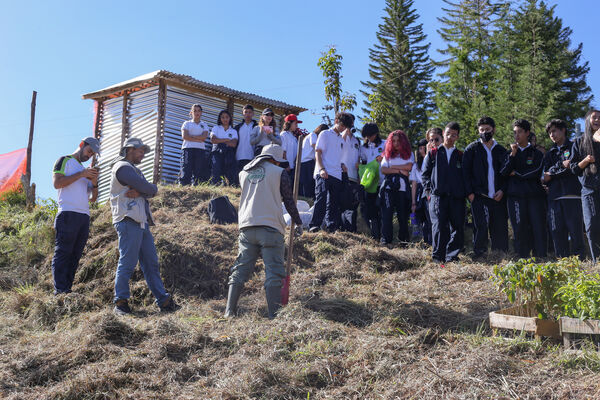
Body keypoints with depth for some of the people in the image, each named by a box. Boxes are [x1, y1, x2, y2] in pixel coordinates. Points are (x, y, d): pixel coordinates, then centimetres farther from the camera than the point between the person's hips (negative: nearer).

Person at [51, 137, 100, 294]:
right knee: (63, 253, -8)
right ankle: (60, 291, -10)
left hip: (84, 216, 7)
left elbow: (92, 198, 24)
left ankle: (67, 289, 5)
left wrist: (94, 183, 5)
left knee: (75, 255, 3)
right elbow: (57, 183, -9)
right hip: (68, 214, -7)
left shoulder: (84, 170, 27)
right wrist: (81, 174, -10)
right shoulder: (65, 161, 7)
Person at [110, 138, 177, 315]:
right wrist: (153, 189, 7)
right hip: (128, 221, -10)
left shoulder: (134, 169, 27)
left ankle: (163, 300, 8)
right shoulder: (122, 167, -4)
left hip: (142, 222, 10)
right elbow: (148, 188, -14)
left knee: (151, 263, 7)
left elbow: (148, 191, 10)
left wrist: (139, 192, -10)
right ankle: (121, 302, -2)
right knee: (127, 263, -8)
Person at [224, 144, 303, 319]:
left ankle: (230, 311, 4)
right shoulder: (279, 173, 4)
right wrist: (298, 223, 18)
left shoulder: (244, 173, 17)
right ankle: (274, 314, -8)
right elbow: (289, 201, 6)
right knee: (273, 272, -3)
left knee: (240, 270, 8)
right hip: (271, 227, -4)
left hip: (247, 226, 4)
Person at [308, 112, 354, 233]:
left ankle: (332, 227, 7)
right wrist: (322, 169, -15)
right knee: (321, 198, -16)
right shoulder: (325, 134, 5)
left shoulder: (341, 139, 23)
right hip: (324, 173, -6)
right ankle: (314, 225, -15)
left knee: (334, 202, 4)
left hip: (337, 175, 6)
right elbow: (318, 153, -3)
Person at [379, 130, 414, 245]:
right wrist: (399, 170, -6)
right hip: (389, 186, 0)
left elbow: (409, 167, -4)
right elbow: (383, 169, 2)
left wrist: (392, 167, 0)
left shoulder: (409, 153, 14)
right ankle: (386, 239, -7)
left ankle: (403, 238, 15)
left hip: (402, 187, 0)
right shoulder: (388, 154, 15)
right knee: (387, 212, -7)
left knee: (403, 213, 2)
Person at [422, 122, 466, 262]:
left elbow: (465, 176, 20)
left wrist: (464, 192, 6)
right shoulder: (434, 153, 15)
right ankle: (438, 256, -4)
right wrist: (429, 189, 1)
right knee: (439, 226, -12)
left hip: (457, 198, 2)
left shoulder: (460, 156, 19)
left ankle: (452, 256, 5)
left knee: (458, 227, -4)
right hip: (438, 196, -2)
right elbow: (425, 173, 13)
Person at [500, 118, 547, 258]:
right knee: (520, 230, -1)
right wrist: (512, 155, -7)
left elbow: (536, 172, -3)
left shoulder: (536, 153, 12)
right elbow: (504, 172, 1)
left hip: (535, 194, -1)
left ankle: (541, 259, -2)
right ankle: (522, 260, 3)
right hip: (515, 196, 1)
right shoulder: (510, 153, 17)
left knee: (539, 228, -6)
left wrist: (516, 173, 0)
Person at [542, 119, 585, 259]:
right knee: (557, 232, -1)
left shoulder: (574, 147, 11)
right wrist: (561, 166, -3)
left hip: (572, 195, -4)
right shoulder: (550, 153, 24)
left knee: (576, 231, -8)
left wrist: (553, 172, -3)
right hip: (554, 197, 4)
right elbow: (545, 177, 12)